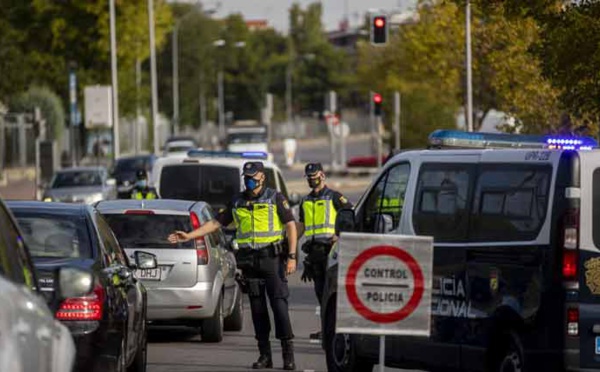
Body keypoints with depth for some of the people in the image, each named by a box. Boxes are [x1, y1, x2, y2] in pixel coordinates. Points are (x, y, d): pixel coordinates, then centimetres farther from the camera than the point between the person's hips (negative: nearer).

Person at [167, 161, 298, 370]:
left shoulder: (275, 198, 0)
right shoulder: (237, 203, 13)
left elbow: (291, 226, -2)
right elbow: (216, 223, 15)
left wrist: (292, 257, -10)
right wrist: (188, 236, 8)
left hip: (272, 259, -5)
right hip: (249, 262, 5)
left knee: (279, 304, -11)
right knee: (257, 308, 4)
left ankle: (288, 353, -10)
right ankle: (265, 355, 9)